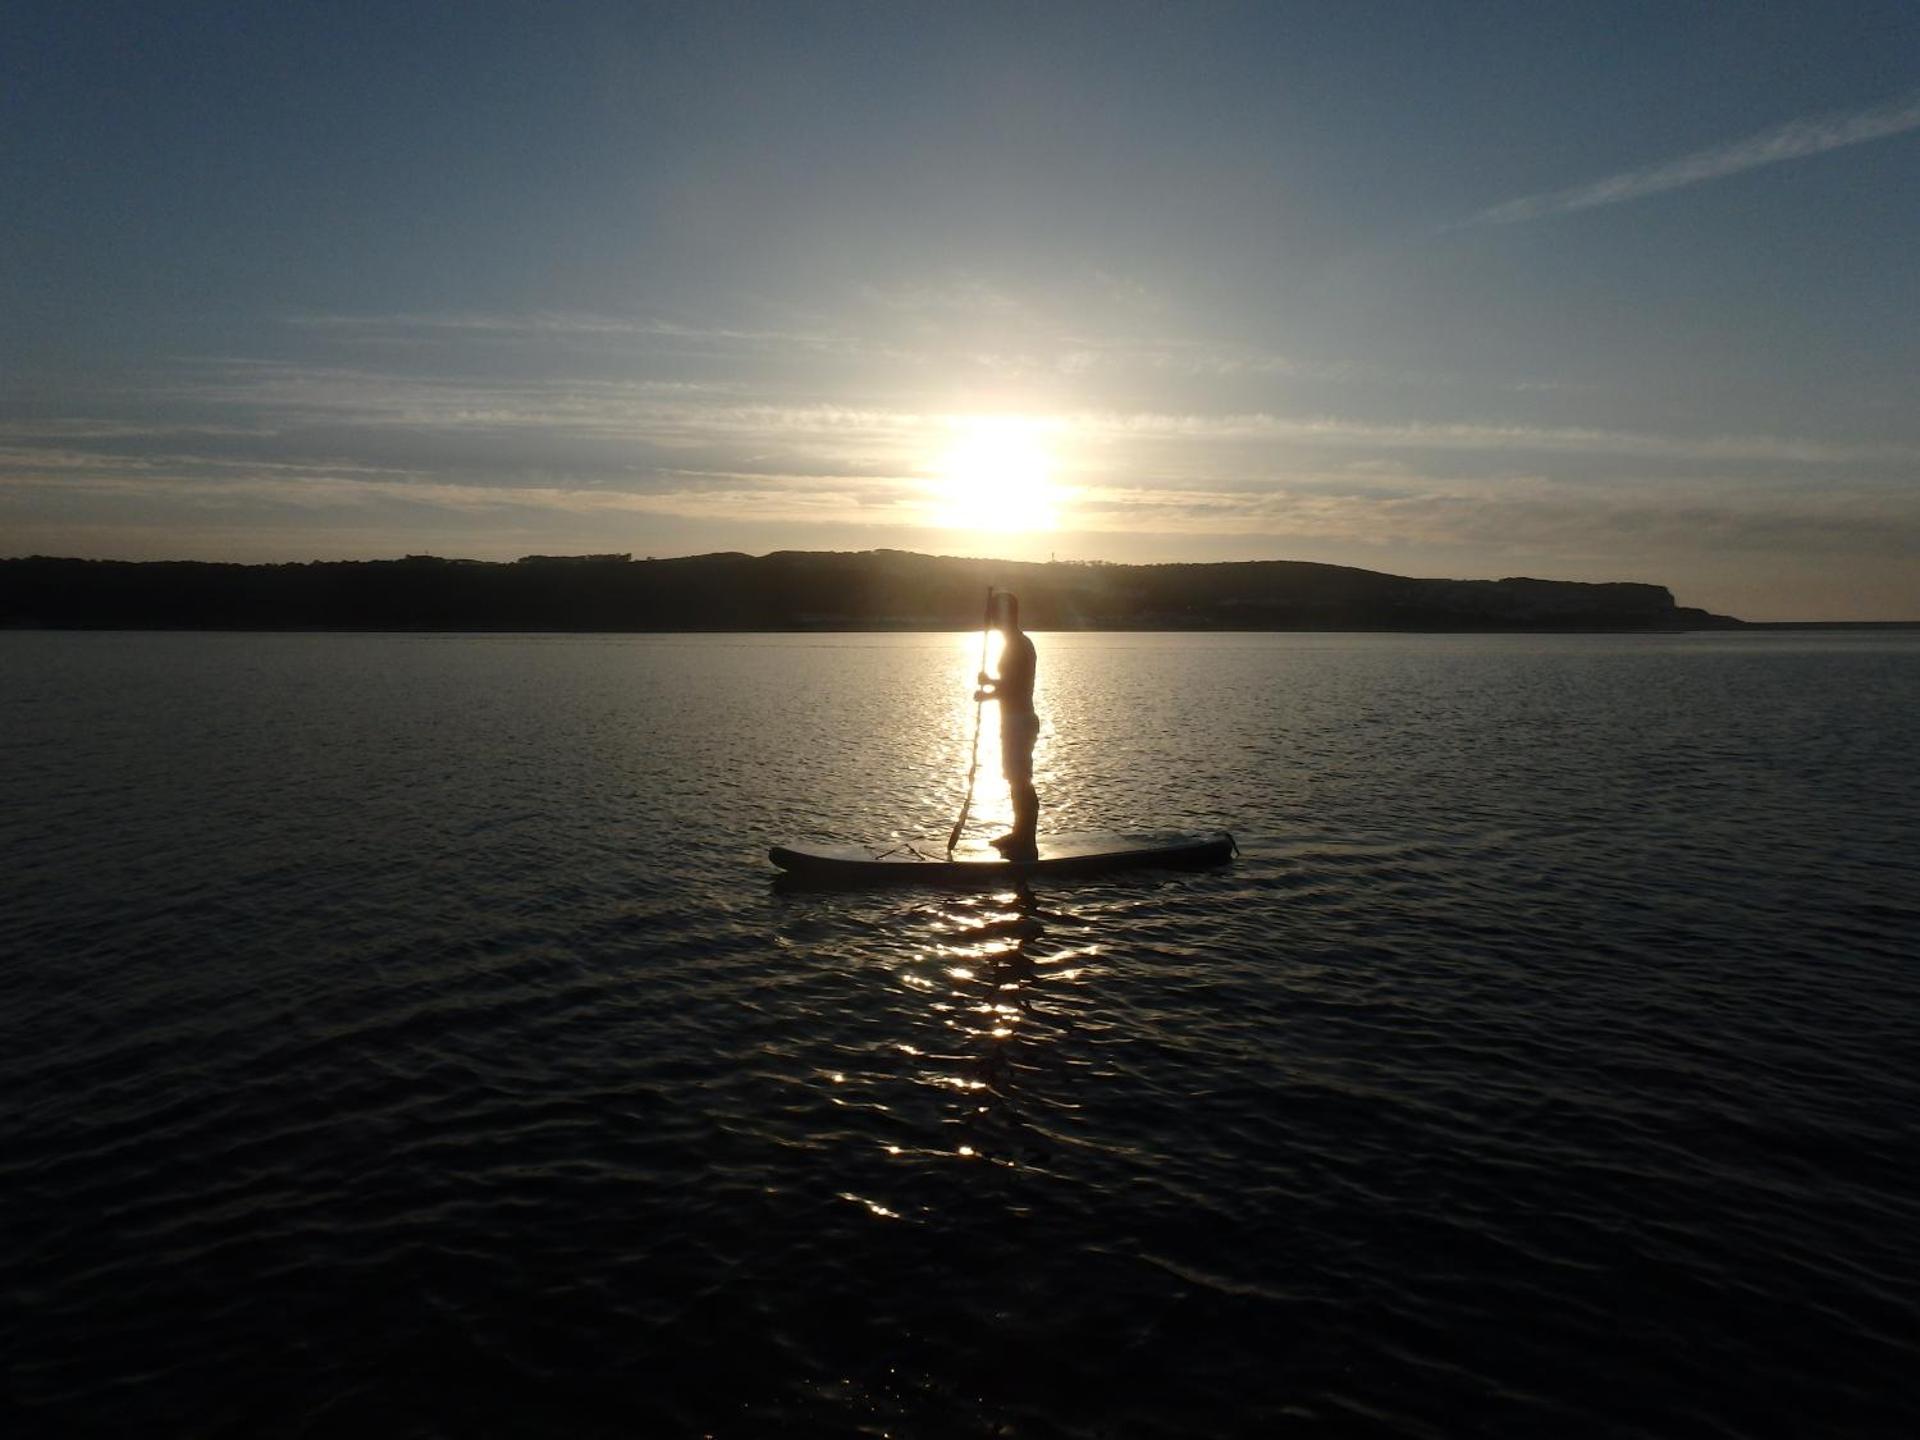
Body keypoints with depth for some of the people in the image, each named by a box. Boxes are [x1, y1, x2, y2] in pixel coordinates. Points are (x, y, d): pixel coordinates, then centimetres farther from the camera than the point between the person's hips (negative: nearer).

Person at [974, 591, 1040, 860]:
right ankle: (1020, 835, 28)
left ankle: (1027, 845, -4)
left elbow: (1014, 686, -22)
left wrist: (988, 683, -7)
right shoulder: (1017, 643, 16)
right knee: (1017, 779, 17)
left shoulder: (1017, 645, -16)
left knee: (1020, 781, -7)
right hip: (1016, 720, 11)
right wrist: (989, 691, 10)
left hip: (1018, 722, -11)